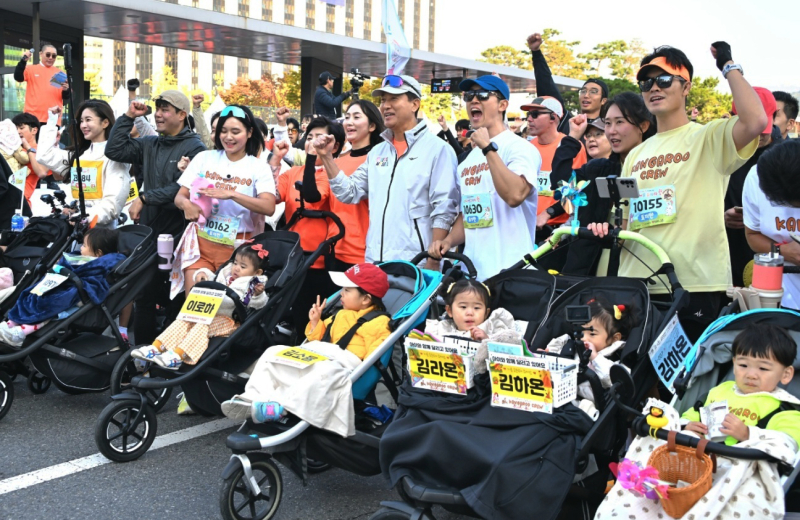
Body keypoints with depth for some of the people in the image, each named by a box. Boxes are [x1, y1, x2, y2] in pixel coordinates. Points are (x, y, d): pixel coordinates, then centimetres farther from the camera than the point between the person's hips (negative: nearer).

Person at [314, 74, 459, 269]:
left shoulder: (437, 149, -4)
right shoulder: (377, 152, 16)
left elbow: (444, 210, -9)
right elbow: (350, 193, 14)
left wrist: (433, 261, -15)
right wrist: (327, 157, 4)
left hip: (414, 264, -6)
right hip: (375, 261, 6)